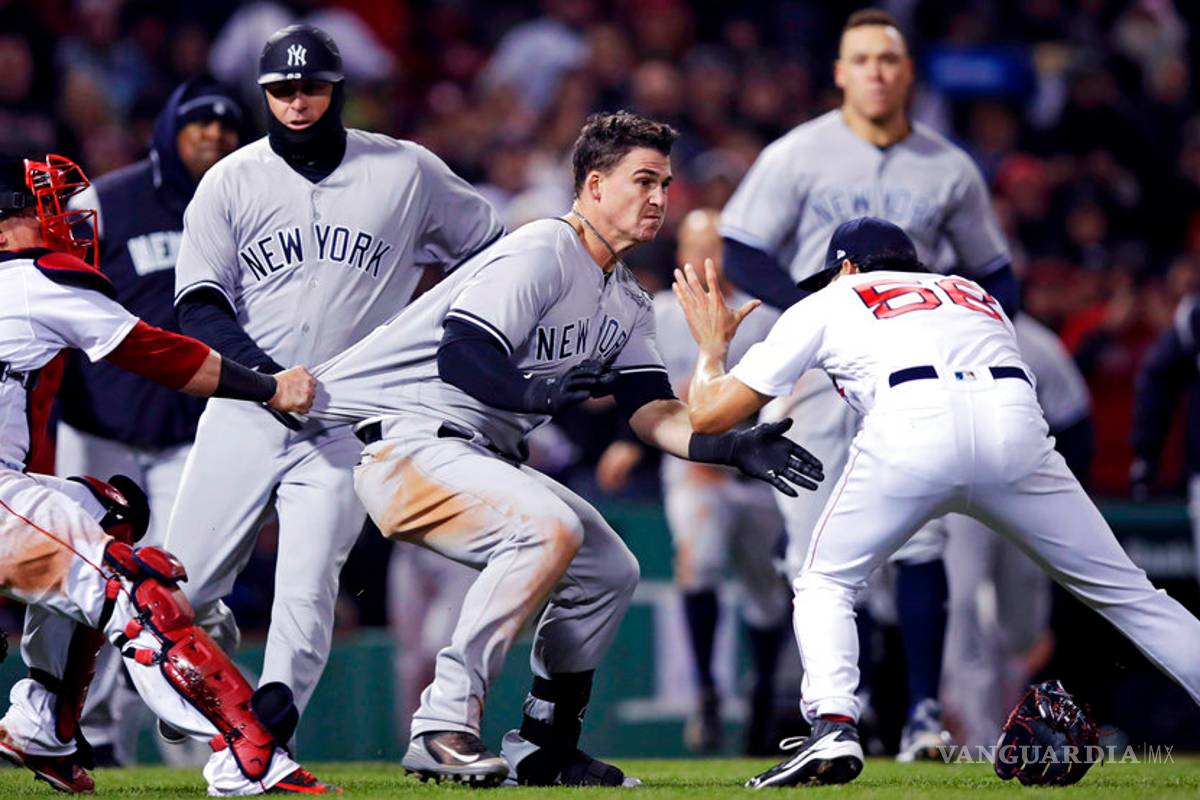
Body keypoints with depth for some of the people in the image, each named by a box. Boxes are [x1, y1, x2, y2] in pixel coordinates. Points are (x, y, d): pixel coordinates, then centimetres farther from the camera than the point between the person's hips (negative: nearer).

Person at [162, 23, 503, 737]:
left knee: (307, 592, -13)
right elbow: (200, 306, -4)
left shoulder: (408, 172, 1)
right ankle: (209, 632, 37)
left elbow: (494, 253, 12)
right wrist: (268, 374, -20)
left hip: (347, 425, -1)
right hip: (242, 412, 1)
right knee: (178, 591, 2)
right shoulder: (231, 182, 2)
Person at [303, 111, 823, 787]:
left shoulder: (628, 304, 14)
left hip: (481, 458, 10)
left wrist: (731, 446, -12)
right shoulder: (541, 255, -16)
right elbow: (459, 357, -26)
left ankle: (542, 749, 18)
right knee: (549, 529, -30)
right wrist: (535, 393, -35)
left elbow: (653, 413, 3)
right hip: (405, 439, -10)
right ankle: (445, 726, -28)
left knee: (610, 570, 8)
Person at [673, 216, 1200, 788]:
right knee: (1122, 590, 11)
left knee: (825, 584, 17)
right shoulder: (975, 295, 40)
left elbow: (710, 414, 28)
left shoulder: (827, 303, 30)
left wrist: (711, 345, 50)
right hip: (1016, 424, 2)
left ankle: (832, 730, -6)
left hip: (912, 424, -2)